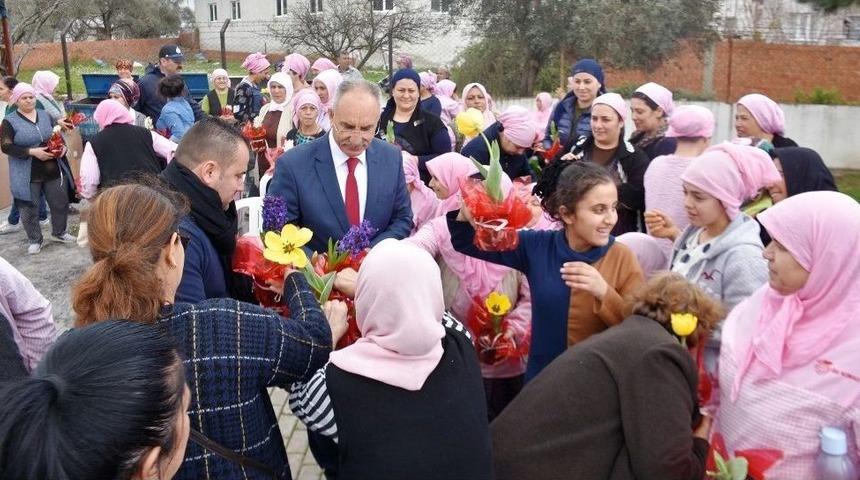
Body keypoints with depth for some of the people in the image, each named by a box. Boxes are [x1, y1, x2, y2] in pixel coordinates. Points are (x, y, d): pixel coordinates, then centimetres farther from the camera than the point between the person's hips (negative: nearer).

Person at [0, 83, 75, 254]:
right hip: (27, 175, -4)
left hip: (52, 171, 4)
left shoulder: (45, 116, 9)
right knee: (29, 208, 4)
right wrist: (32, 152, -22)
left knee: (60, 202, 12)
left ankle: (59, 232, 32)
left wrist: (63, 147, -7)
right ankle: (34, 240, 19)